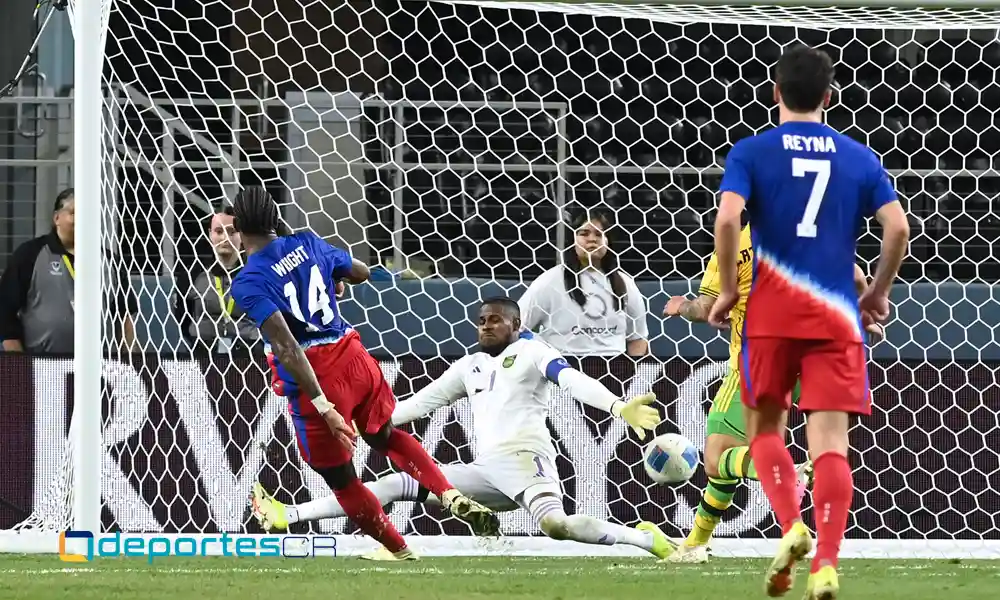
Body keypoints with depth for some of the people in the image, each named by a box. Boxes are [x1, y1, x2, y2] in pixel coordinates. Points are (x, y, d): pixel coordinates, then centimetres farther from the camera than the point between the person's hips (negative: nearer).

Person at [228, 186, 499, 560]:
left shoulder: (248, 284, -12)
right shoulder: (307, 244, 6)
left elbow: (287, 348, -22)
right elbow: (361, 272, 26)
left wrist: (324, 408, -24)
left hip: (314, 380, -6)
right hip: (355, 359, 6)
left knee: (342, 480, 14)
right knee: (385, 436, 31)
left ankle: (400, 552, 23)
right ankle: (453, 497, 10)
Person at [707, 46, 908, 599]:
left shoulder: (752, 152, 2)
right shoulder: (858, 158, 8)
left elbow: (727, 219, -13)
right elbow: (898, 227, -1)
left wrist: (728, 290, -2)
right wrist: (879, 292, 12)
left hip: (771, 313, -1)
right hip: (837, 315, 1)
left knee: (764, 426, 15)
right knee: (830, 440, -2)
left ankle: (792, 526, -8)